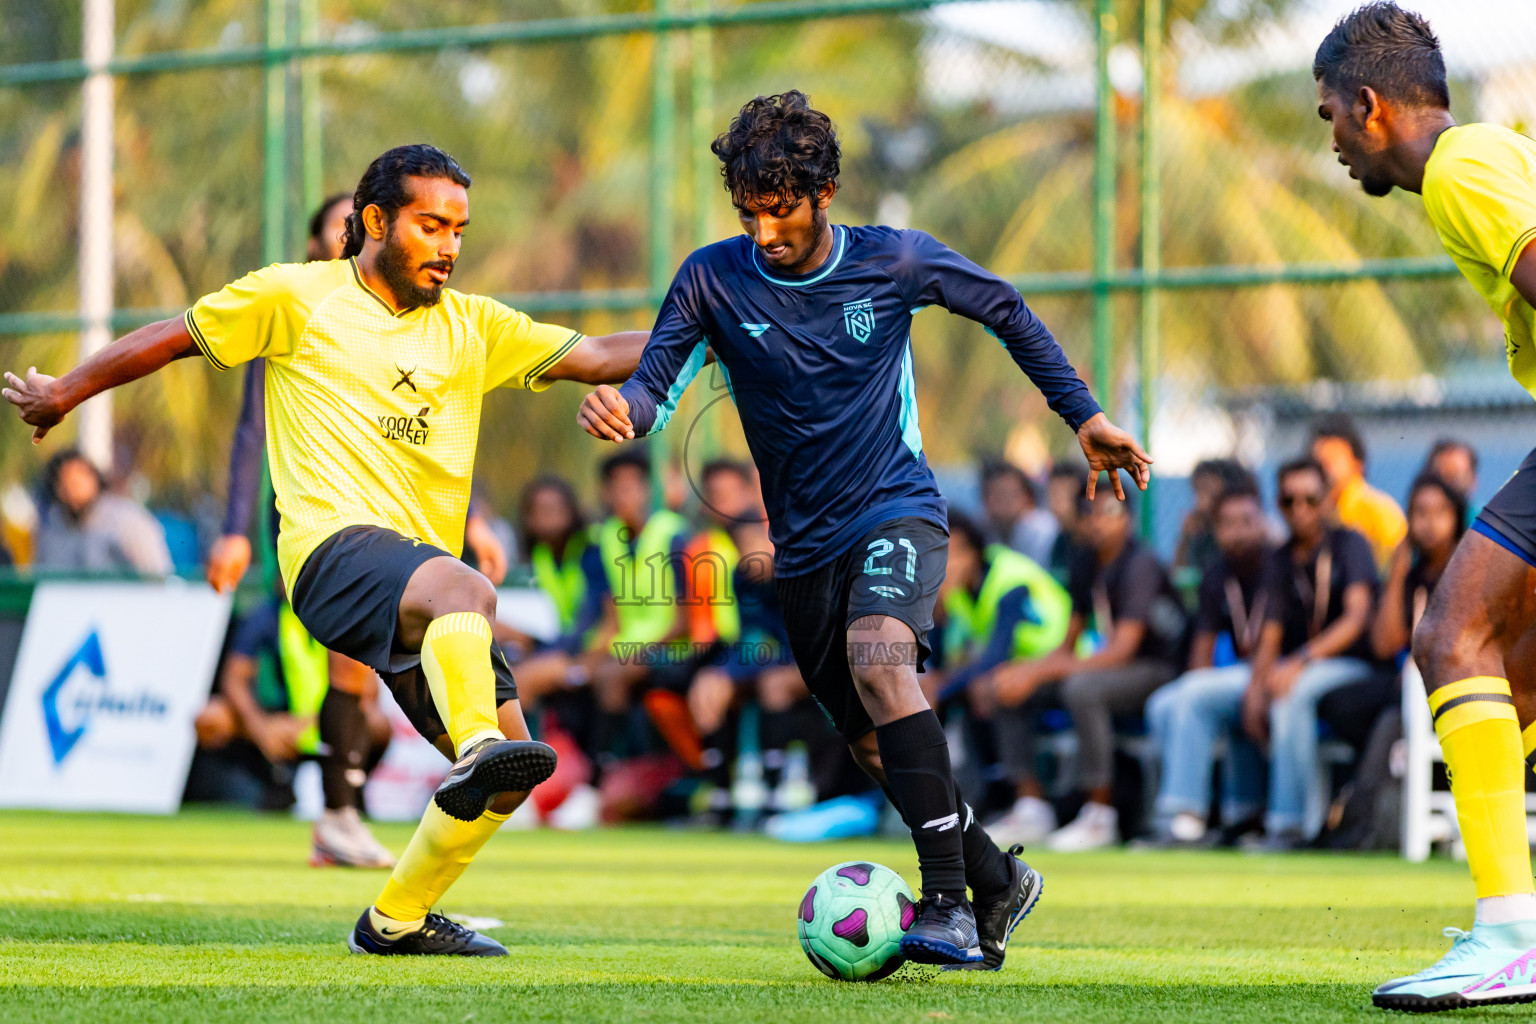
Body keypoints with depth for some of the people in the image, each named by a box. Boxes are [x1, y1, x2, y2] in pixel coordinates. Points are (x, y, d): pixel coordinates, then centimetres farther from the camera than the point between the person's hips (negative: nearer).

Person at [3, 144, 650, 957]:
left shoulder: (472, 326, 17)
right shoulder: (297, 297, 7)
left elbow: (594, 355, 12)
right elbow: (179, 336, 17)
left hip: (426, 566, 6)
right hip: (333, 546, -6)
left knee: (506, 768, -1)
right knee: (463, 589, -38)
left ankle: (397, 919, 15)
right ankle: (478, 749, -58)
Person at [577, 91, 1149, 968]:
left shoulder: (896, 263, -7)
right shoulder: (713, 280, -5)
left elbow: (1006, 311, 8)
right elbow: (656, 385, -8)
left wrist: (1085, 415, 7)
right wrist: (621, 407, -33)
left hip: (897, 509, -4)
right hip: (805, 545, 4)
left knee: (877, 656, -32)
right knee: (877, 747, 8)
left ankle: (948, 903, -35)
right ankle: (998, 881, 31)